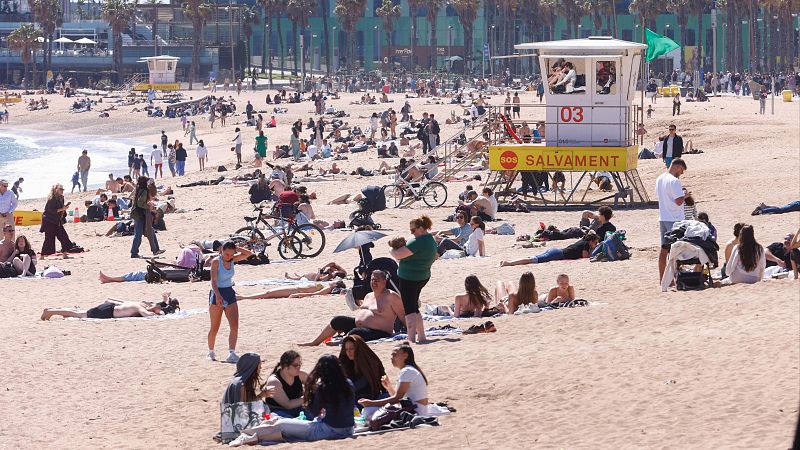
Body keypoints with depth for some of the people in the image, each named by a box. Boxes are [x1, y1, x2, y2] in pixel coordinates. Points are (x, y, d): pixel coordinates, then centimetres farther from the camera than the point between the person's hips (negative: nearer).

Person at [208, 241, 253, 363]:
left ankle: (231, 353, -17)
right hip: (217, 293, -5)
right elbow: (213, 280, -20)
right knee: (215, 328, 4)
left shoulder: (232, 260, 4)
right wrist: (218, 296, -32)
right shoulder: (216, 261, -12)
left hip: (230, 293, 5)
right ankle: (211, 352, 23)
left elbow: (248, 254, 9)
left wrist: (236, 248, -4)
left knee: (235, 326, -11)